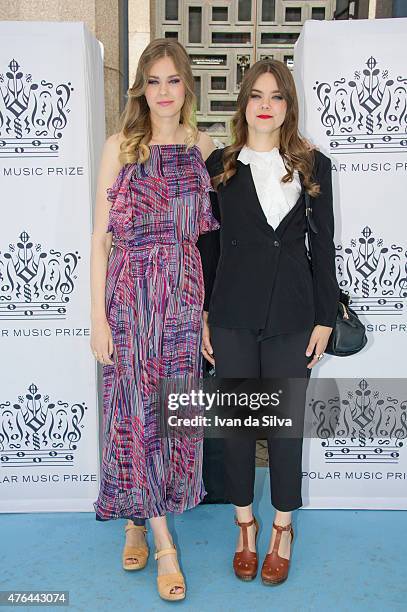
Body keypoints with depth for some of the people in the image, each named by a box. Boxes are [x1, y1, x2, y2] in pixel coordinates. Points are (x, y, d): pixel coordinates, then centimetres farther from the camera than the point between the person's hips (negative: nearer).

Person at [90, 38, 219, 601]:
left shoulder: (203, 147, 7)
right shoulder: (121, 146, 0)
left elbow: (209, 232, 10)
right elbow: (101, 235, -2)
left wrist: (210, 305, 5)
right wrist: (98, 315, -7)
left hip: (184, 296, 3)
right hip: (129, 294, -2)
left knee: (171, 407, 8)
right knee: (135, 407, 0)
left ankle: (137, 520, 30)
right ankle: (163, 542, 15)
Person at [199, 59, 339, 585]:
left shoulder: (313, 166, 5)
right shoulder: (220, 164, 5)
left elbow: (323, 244, 5)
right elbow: (208, 243, 5)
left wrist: (325, 318, 1)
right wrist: (201, 314, 1)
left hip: (292, 314, 0)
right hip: (232, 312, 1)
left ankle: (282, 526, 29)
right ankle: (245, 523, 29)